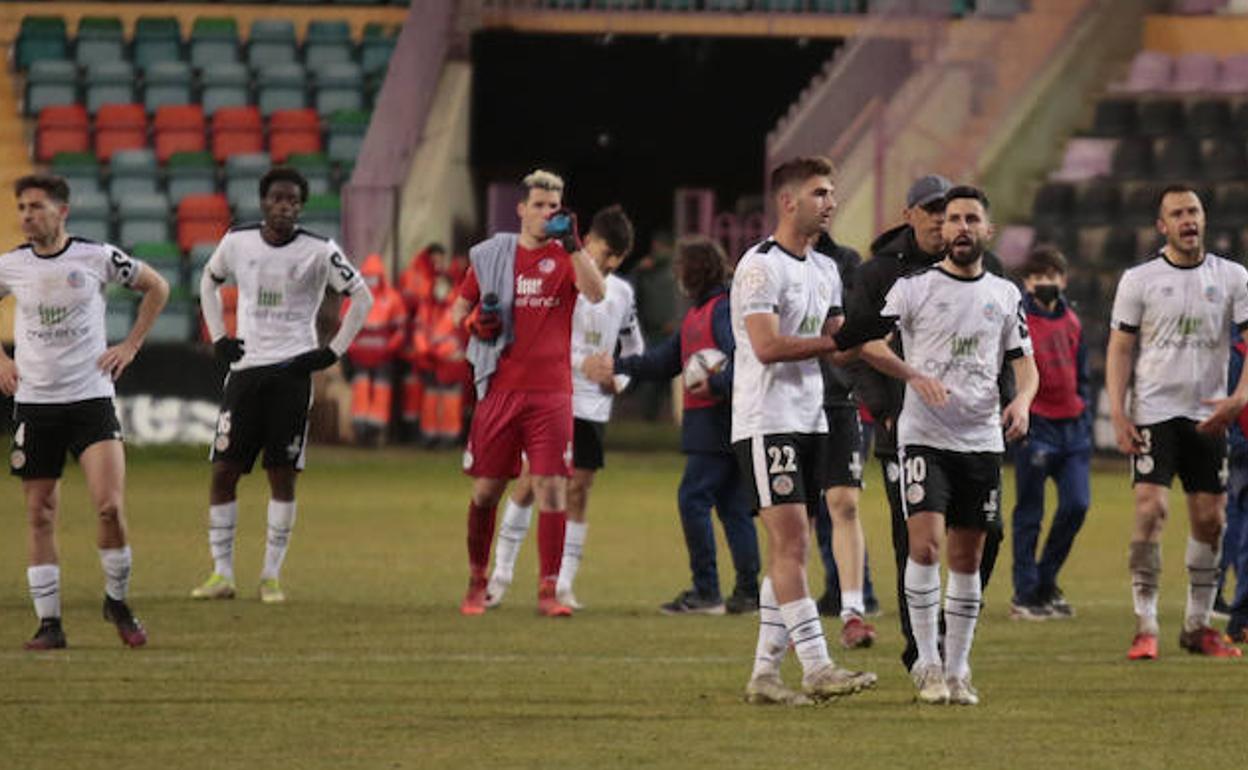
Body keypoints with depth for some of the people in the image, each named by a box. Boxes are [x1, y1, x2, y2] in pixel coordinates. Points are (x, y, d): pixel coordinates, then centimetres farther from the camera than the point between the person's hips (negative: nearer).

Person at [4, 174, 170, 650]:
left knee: (110, 506, -15)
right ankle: (49, 623, 9)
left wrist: (130, 346, 5)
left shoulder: (98, 258, -4)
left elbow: (156, 288, 11)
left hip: (90, 398, -2)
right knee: (40, 516, 2)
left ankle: (117, 601, 7)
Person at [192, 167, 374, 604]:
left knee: (283, 474, -3)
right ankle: (222, 574, 3)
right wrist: (217, 337, 12)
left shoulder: (319, 252, -4)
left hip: (292, 371, -2)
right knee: (223, 470, -3)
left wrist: (334, 351, -2)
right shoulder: (237, 243, 4)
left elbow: (362, 297, 4)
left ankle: (272, 575, 5)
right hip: (245, 368, 3)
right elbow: (210, 282, 23)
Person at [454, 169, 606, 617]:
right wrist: (476, 323, -5)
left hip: (550, 392, -1)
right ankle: (476, 584, 21)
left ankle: (548, 590, -6)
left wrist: (572, 245, -25)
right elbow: (458, 310, 17)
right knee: (486, 490, 5)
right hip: (499, 390, 1)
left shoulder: (565, 257, 4)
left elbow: (596, 294, -16)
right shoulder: (490, 256, 8)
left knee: (552, 488, -8)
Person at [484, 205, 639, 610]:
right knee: (528, 484, -2)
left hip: (592, 406, 3)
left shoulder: (622, 293, 9)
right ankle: (502, 573, 8)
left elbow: (635, 348, 20)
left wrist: (620, 379, 3)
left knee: (577, 492, 1)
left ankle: (563, 584, 3)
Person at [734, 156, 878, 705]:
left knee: (788, 552, 6)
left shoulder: (825, 269, 17)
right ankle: (817, 669, -18)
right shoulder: (761, 265, -10)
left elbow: (840, 343, 18)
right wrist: (832, 341, -13)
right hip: (766, 422, -9)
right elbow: (767, 346, -20)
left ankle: (764, 673, 9)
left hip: (810, 422, 9)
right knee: (791, 545, -13)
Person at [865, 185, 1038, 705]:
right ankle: (927, 663, -7)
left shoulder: (1005, 295, 11)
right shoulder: (914, 287, 0)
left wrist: (1022, 400, -10)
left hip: (982, 441, 3)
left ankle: (957, 670, 13)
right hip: (924, 436, -3)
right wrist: (916, 376, -20)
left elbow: (1024, 364, 12)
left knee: (967, 558, 6)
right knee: (926, 545, -16)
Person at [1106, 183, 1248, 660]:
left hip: (1208, 417, 3)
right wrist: (1118, 414, -8)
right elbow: (1120, 349, 2)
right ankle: (1145, 626, -12)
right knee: (1151, 509, -15)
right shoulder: (1139, 280, 2)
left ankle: (1197, 625, 15)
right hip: (1154, 412, -3)